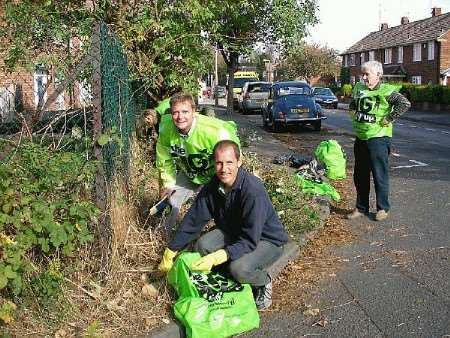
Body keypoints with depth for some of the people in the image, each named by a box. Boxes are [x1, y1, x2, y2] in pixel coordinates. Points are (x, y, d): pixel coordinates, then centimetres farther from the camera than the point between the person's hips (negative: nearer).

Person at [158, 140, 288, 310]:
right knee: (201, 246, -19)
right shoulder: (212, 187, -12)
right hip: (233, 232, 6)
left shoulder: (253, 190, -32)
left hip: (267, 239, -6)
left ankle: (264, 281, 1)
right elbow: (192, 221, -4)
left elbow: (250, 241, -33)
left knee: (239, 268, -33)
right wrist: (169, 253, -3)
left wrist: (217, 257, -42)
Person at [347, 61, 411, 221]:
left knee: (380, 175, 1)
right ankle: (361, 208, 24)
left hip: (378, 138, -7)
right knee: (360, 176, 12)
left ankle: (383, 208, 15)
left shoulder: (386, 91, -12)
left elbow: (405, 103, -23)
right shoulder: (359, 88, 8)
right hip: (360, 138, 7)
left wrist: (389, 119, -19)